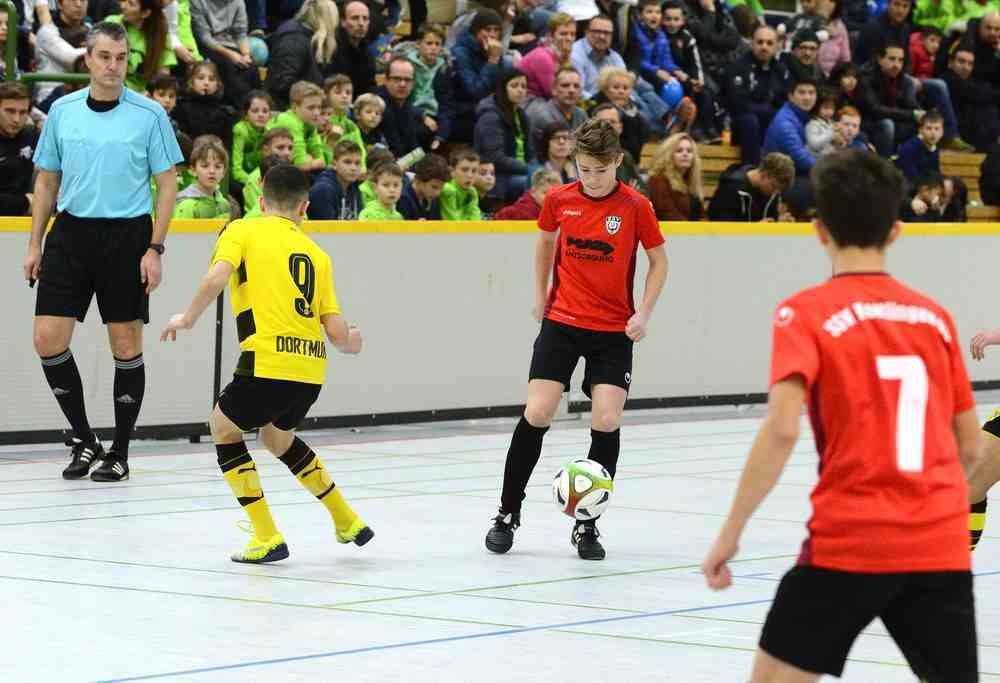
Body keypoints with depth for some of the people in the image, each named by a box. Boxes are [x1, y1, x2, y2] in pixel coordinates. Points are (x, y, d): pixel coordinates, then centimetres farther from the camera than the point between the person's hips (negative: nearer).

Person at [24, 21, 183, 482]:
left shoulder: (149, 115, -3)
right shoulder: (63, 111, 7)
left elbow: (167, 184, -1)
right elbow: (47, 182, 14)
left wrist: (155, 249, -8)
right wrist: (35, 245, 10)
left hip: (126, 236, -3)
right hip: (71, 232, 3)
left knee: (126, 345, 1)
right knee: (48, 338, -5)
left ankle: (119, 453, 12)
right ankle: (83, 439, 12)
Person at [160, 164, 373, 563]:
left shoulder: (242, 231, 8)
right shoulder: (317, 254, 19)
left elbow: (217, 278, -12)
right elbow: (337, 332, 12)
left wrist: (188, 318, 4)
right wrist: (351, 342, 34)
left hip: (268, 362, -5)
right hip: (311, 368, 5)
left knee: (223, 427, 18)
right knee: (277, 437, 31)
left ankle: (267, 537, 9)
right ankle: (347, 522, 34)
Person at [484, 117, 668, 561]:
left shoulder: (635, 207, -7)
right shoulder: (559, 200, -1)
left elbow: (658, 260, 3)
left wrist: (643, 314, -6)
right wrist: (540, 296, 17)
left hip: (614, 330, -1)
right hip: (562, 321, 1)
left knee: (607, 420, -11)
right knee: (536, 414, -8)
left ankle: (587, 524, 4)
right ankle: (508, 512, 8)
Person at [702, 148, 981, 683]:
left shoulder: (806, 313, -3)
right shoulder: (935, 317, 10)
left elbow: (781, 431, -16)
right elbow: (970, 449, 14)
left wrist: (730, 531, -9)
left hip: (849, 542, -4)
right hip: (941, 549, 4)